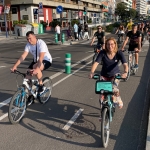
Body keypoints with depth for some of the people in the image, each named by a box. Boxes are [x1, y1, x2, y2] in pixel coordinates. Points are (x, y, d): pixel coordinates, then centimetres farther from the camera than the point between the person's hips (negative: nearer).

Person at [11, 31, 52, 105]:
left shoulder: (41, 43, -28)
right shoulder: (28, 45, -10)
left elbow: (41, 57, -39)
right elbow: (23, 56, -17)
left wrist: (36, 69, -52)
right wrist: (15, 66, -29)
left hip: (46, 60, -7)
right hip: (36, 60, 7)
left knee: (35, 67, -37)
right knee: (27, 74, -7)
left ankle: (41, 85, -15)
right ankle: (29, 95, 10)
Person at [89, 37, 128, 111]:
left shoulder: (119, 53, -18)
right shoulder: (102, 53, -18)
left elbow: (125, 64, -29)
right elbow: (96, 63, -27)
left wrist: (125, 72, -50)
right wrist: (92, 72, -44)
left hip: (115, 74, -1)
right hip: (104, 75, 1)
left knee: (114, 89, -23)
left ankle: (118, 100, 11)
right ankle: (102, 103, 22)